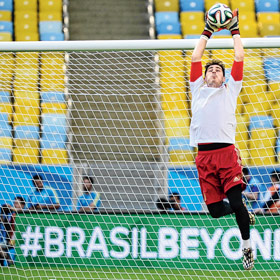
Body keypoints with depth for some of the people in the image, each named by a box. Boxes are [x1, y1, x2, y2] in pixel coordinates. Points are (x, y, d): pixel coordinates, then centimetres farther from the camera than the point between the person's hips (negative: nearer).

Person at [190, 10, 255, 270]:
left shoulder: (230, 89, 15)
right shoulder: (198, 89, 20)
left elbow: (239, 58, 12)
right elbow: (196, 57, 19)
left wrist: (234, 30, 20)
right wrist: (207, 31, 24)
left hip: (227, 152, -2)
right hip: (204, 155, 2)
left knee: (236, 203, -14)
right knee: (215, 210, -3)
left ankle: (247, 247, 3)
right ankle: (245, 213, 29)